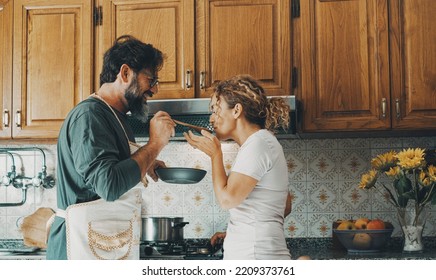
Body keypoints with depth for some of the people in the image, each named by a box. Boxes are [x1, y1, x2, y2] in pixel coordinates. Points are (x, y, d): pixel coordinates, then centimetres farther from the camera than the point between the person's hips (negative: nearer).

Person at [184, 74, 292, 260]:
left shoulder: (258, 144, -12)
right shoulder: (263, 142, 18)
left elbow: (227, 198, -19)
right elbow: (285, 206, 20)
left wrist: (215, 153, -6)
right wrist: (236, 231, 16)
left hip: (256, 255, -10)